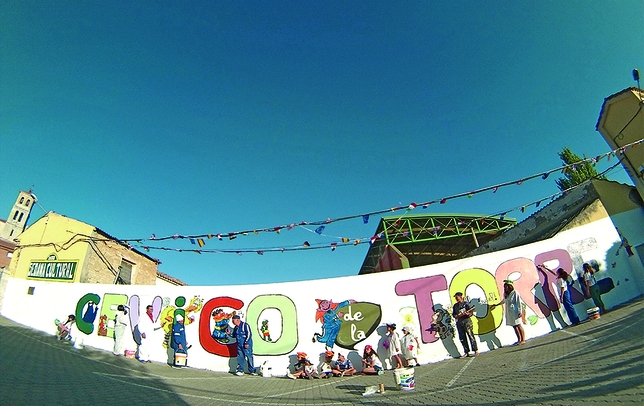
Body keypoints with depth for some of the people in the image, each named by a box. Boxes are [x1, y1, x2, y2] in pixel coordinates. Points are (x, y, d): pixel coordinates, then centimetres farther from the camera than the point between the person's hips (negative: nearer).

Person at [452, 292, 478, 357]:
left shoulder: (466, 303, 1)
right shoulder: (455, 305, 15)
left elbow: (471, 310, -5)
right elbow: (453, 314, 15)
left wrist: (468, 313, -22)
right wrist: (457, 316, -5)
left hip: (466, 320, -5)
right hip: (459, 322, 5)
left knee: (471, 336, -6)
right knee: (462, 338, 5)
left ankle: (476, 350, 3)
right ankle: (466, 352, 12)